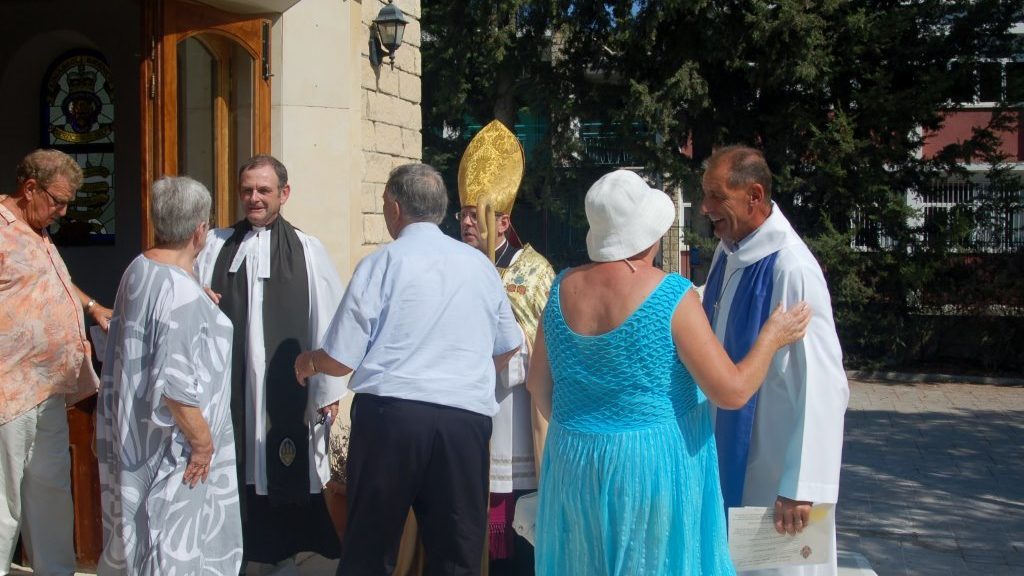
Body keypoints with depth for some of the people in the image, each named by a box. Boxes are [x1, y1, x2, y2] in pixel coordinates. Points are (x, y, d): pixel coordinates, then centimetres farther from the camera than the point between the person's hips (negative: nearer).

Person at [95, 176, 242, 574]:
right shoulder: (181, 292, -25)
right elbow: (175, 385, -28)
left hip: (135, 432, 9)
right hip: (169, 446, -9)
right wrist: (202, 440, -16)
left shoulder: (137, 270, 2)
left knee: (140, 530, 21)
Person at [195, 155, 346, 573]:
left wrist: (330, 390, -6)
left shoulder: (308, 251, 0)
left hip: (287, 393, -2)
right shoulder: (215, 246, 8)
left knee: (284, 481, 8)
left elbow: (327, 321, -3)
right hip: (228, 388, 2)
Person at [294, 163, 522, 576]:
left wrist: (309, 363, 19)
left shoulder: (381, 263, -4)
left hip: (389, 414, -3)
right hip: (466, 418, 3)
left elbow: (341, 360, -3)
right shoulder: (479, 263, 8)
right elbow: (508, 348, 20)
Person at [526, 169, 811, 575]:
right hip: (657, 464, -4)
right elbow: (732, 391, -16)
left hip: (574, 464, 5)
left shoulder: (564, 288, -2)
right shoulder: (672, 296, -16)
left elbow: (539, 383, 7)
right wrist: (772, 336, -1)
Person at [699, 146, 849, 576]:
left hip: (771, 459, -8)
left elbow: (821, 384, -25)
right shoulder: (728, 254, 1)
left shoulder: (791, 270, -24)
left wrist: (802, 487, -25)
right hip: (729, 450, 8)